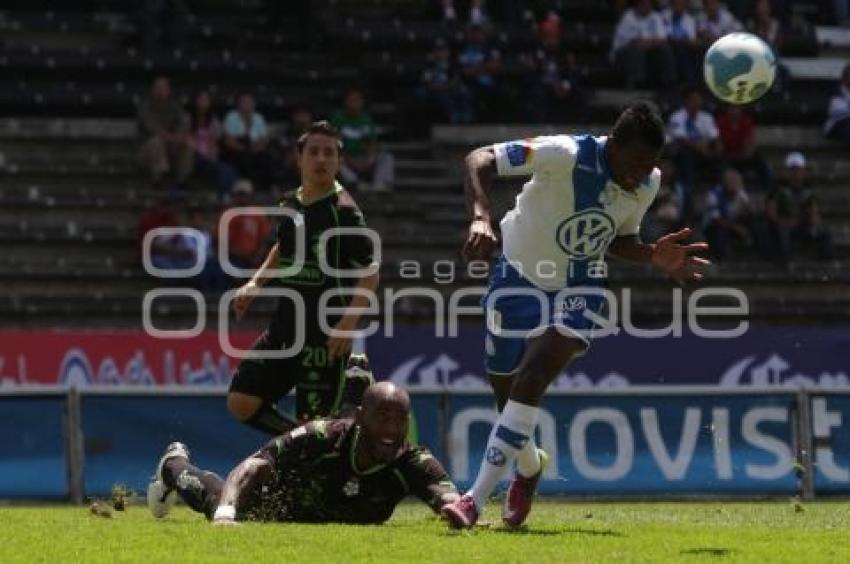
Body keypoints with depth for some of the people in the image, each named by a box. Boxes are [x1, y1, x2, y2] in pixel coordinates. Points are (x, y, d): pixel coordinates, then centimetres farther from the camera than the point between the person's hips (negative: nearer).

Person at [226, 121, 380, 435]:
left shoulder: (342, 211, -12)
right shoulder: (290, 205, 8)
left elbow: (370, 271, -15)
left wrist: (349, 321, -27)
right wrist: (255, 283, 15)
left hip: (326, 337, -7)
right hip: (284, 329, 7)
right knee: (241, 404, 2)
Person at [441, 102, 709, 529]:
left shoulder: (648, 183, -10)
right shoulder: (567, 156, -30)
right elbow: (480, 160, -34)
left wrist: (654, 256, -13)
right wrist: (481, 218, -51)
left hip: (579, 285, 2)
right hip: (520, 274, -2)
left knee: (531, 381, -20)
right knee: (507, 390, 9)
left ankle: (477, 499, -20)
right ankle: (529, 466, 43)